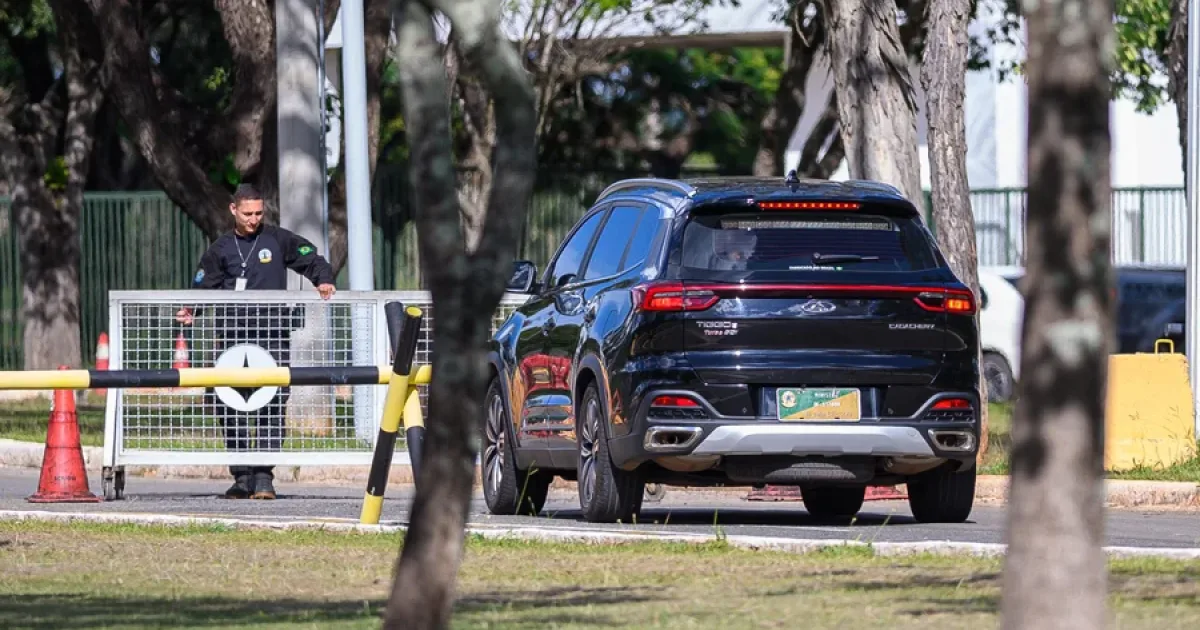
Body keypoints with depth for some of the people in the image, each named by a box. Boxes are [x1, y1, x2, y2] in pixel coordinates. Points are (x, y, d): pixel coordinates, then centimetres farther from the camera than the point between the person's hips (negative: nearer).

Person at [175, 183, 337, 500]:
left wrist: (324, 281, -10)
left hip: (272, 337, -2)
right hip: (232, 338, 2)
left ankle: (264, 476, -7)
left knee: (272, 407, -9)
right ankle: (241, 476, 6)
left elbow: (311, 260, 10)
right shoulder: (221, 249, 14)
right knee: (230, 407, -1)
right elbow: (203, 286, 11)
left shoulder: (278, 240, 9)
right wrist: (190, 311, -8)